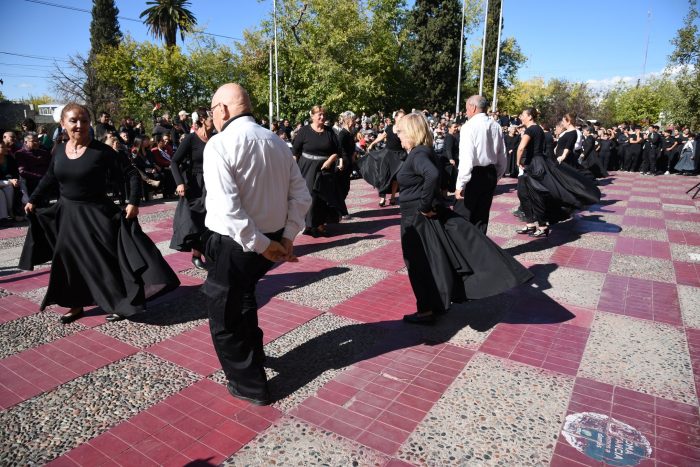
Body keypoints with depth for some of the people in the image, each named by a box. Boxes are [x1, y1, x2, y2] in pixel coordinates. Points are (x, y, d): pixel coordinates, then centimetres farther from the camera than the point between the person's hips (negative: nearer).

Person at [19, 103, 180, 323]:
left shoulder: (101, 151, -14)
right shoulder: (59, 150, 2)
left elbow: (131, 174, -13)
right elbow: (50, 178, 19)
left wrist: (133, 202, -22)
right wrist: (32, 200, 20)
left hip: (96, 214, -5)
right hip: (67, 214, 5)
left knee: (106, 259, -1)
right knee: (70, 260, 12)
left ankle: (119, 303, 13)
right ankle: (76, 305, 28)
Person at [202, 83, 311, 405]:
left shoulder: (220, 144, -16)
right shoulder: (276, 142, 4)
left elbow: (227, 208, -26)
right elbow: (301, 196, 2)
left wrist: (260, 244, -18)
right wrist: (287, 236, 1)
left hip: (235, 244, -7)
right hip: (272, 240, 7)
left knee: (224, 315, 14)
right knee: (241, 295, 31)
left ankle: (249, 384, 28)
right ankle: (250, 352, 50)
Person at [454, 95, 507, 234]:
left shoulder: (469, 126, -12)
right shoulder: (496, 126, 8)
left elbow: (466, 158, -20)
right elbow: (502, 157, 13)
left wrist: (460, 185, -18)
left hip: (474, 175, -7)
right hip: (490, 174, 7)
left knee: (462, 217, -2)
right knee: (481, 216, 14)